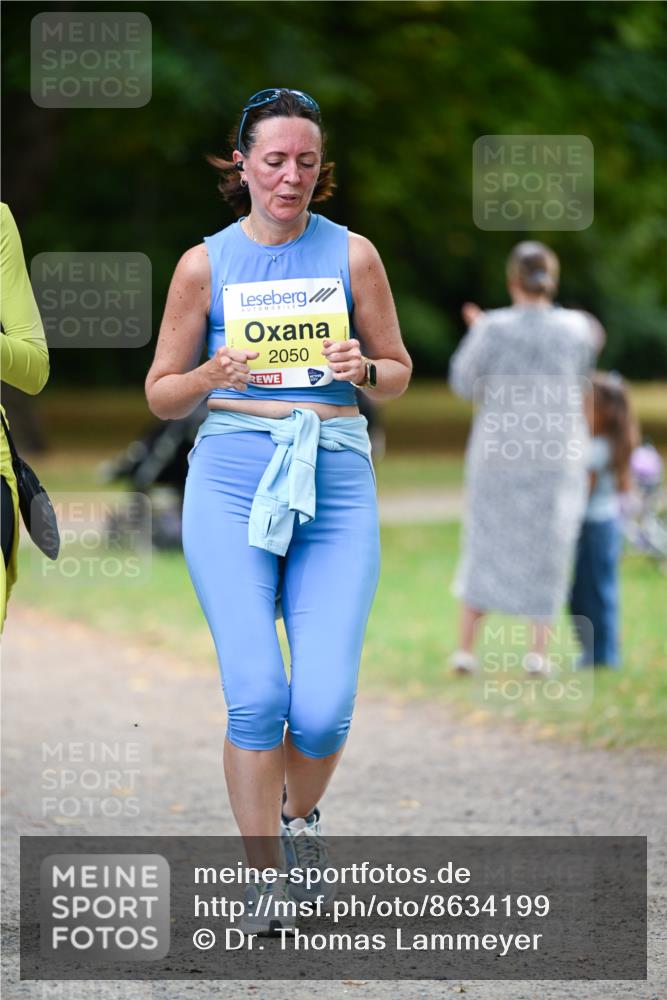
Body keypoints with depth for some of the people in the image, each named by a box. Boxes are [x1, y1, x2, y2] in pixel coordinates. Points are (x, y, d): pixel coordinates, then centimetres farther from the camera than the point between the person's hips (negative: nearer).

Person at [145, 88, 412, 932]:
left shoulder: (351, 254, 8)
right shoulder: (206, 263, 6)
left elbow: (398, 372, 17)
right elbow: (161, 394, 12)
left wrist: (362, 369, -6)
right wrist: (213, 375, -9)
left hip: (336, 479, 1)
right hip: (232, 475, -1)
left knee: (324, 710, -9)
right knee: (257, 695, -14)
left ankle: (300, 813, 24)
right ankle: (265, 879, 1)